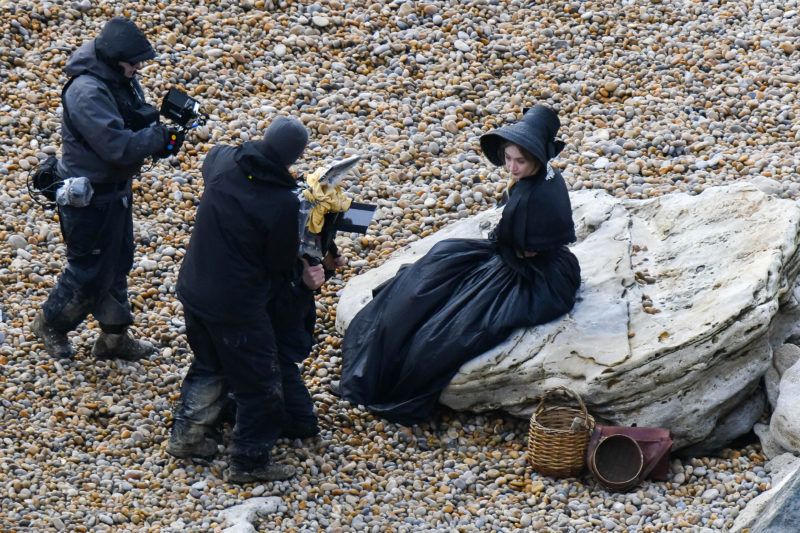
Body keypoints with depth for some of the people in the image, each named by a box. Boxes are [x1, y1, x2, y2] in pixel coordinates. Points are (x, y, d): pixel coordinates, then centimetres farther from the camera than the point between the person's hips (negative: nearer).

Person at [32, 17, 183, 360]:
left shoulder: (121, 79, -1)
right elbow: (118, 146, -34)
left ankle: (114, 337, 33)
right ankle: (51, 323, 30)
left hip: (117, 188, 9)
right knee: (90, 270, 7)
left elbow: (142, 120, 8)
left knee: (118, 264, 19)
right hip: (90, 196, -9)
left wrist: (162, 132, -14)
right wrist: (162, 136, -26)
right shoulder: (87, 92, -29)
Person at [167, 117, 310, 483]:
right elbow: (282, 263, -9)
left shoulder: (222, 163, -9)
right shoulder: (284, 203, -24)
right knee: (260, 384, 11)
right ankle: (250, 461, 20)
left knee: (209, 364, 29)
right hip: (236, 306, -7)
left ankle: (186, 435, 40)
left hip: (192, 290, 7)